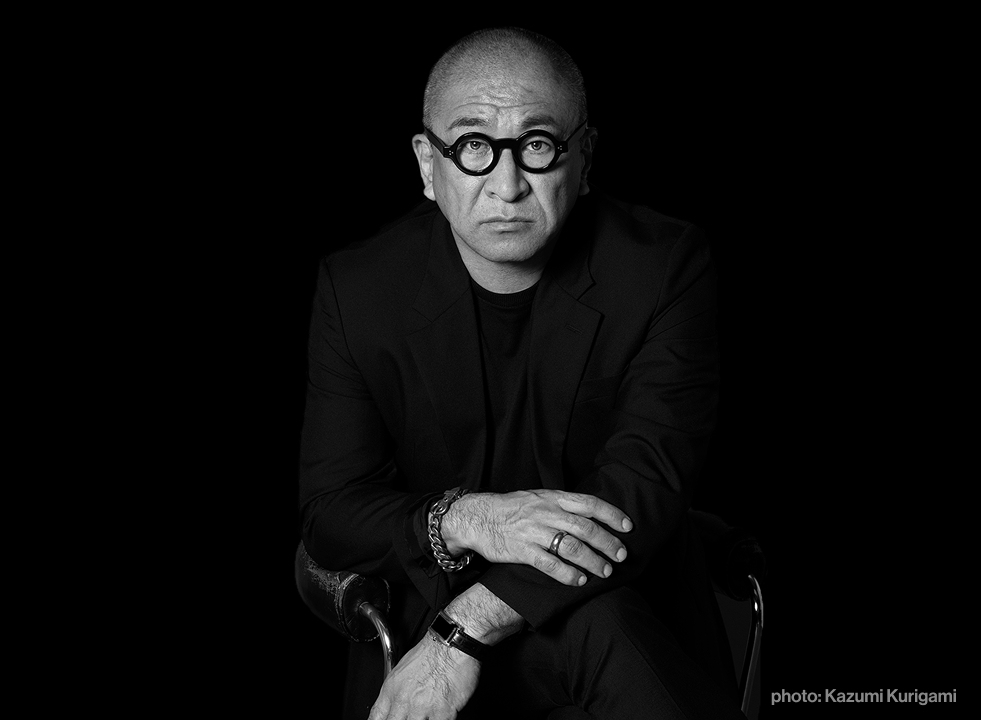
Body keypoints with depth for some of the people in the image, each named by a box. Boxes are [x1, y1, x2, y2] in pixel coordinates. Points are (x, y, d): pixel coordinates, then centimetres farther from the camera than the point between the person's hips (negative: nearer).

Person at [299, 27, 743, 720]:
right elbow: (330, 512, -6)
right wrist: (462, 519, -29)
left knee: (599, 616, -33)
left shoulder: (666, 267, -11)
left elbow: (649, 487, -20)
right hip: (429, 606, 1)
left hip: (630, 613, 0)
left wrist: (466, 631, -30)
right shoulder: (358, 288, -6)